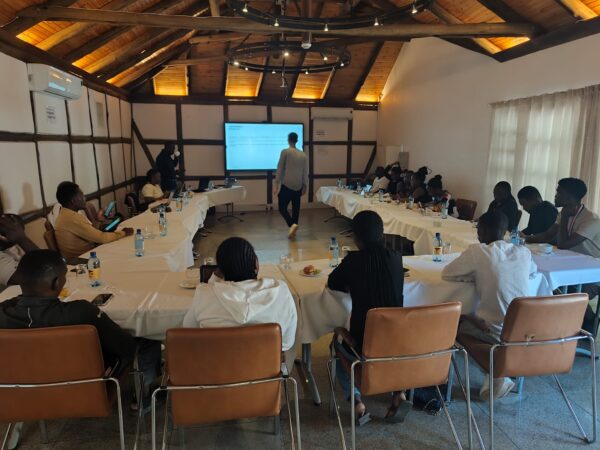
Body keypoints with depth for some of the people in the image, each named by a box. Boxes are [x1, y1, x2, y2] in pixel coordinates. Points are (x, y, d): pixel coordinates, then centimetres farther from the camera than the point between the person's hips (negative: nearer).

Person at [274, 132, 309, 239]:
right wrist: (305, 186, 15)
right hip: (298, 185, 4)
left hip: (286, 184, -4)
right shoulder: (303, 155, 7)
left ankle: (292, 225, -20)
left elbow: (280, 169, -5)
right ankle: (293, 230, 13)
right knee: (296, 208, 11)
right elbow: (305, 172, 8)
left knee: (282, 208, 2)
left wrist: (276, 184, -2)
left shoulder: (285, 152, -4)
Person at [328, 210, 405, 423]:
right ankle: (399, 392, 20)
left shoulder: (354, 259, -14)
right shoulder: (395, 257, -5)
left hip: (363, 344, -3)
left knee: (337, 342, 30)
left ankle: (357, 400, 13)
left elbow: (332, 283, 3)